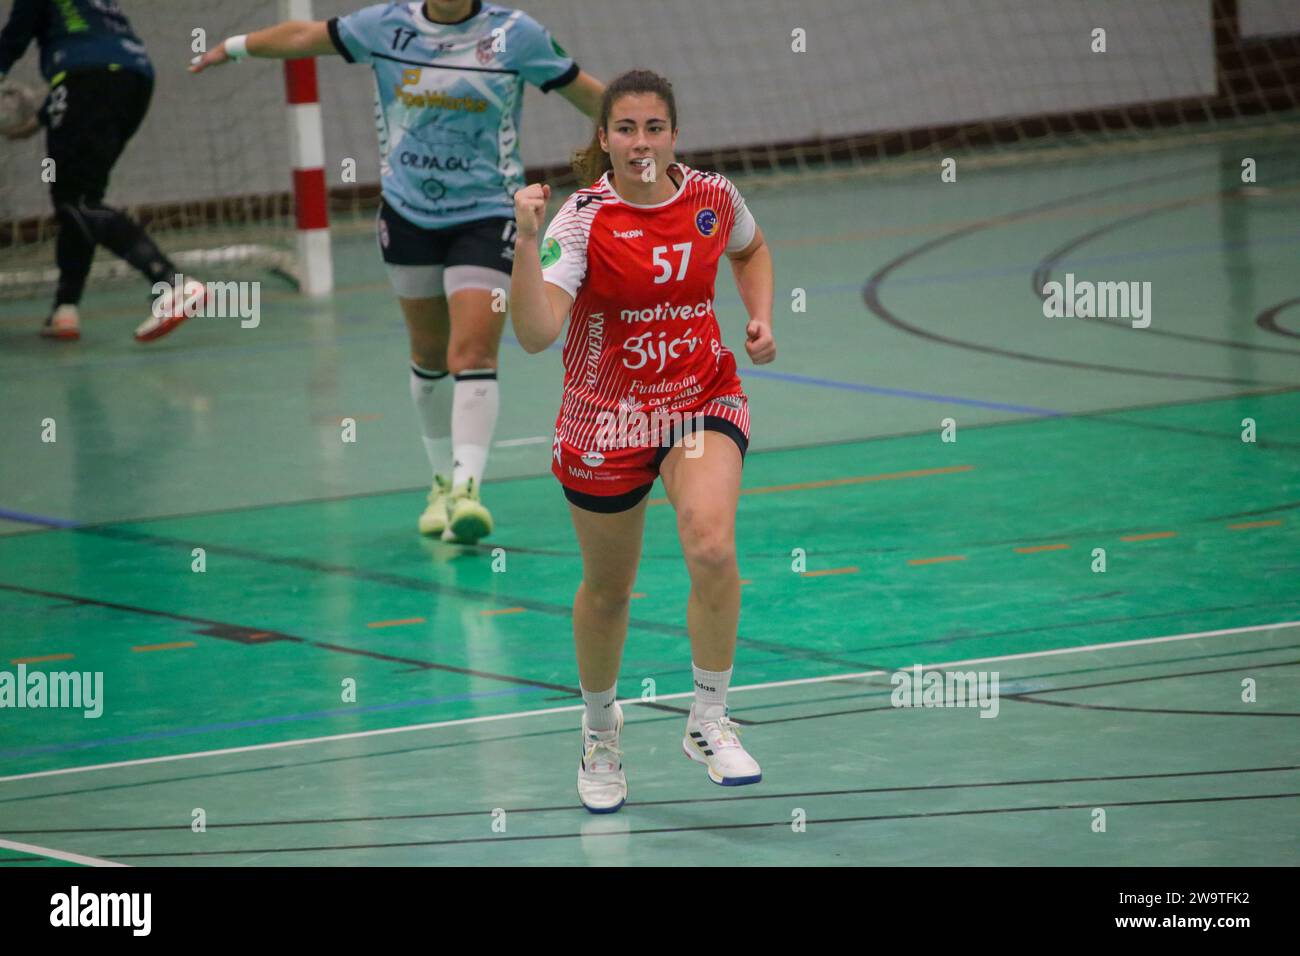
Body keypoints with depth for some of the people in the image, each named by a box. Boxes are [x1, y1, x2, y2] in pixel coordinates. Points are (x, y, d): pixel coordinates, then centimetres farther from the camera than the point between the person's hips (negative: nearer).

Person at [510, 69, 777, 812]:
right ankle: (601, 731, 40)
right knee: (607, 590, 13)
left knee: (713, 548, -25)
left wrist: (761, 318, 3)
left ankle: (709, 722, -7)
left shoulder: (714, 198, -6)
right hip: (606, 417, -1)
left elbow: (751, 250, 20)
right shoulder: (582, 218, -17)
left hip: (703, 400, 1)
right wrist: (527, 242, -41)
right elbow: (536, 333, -30)